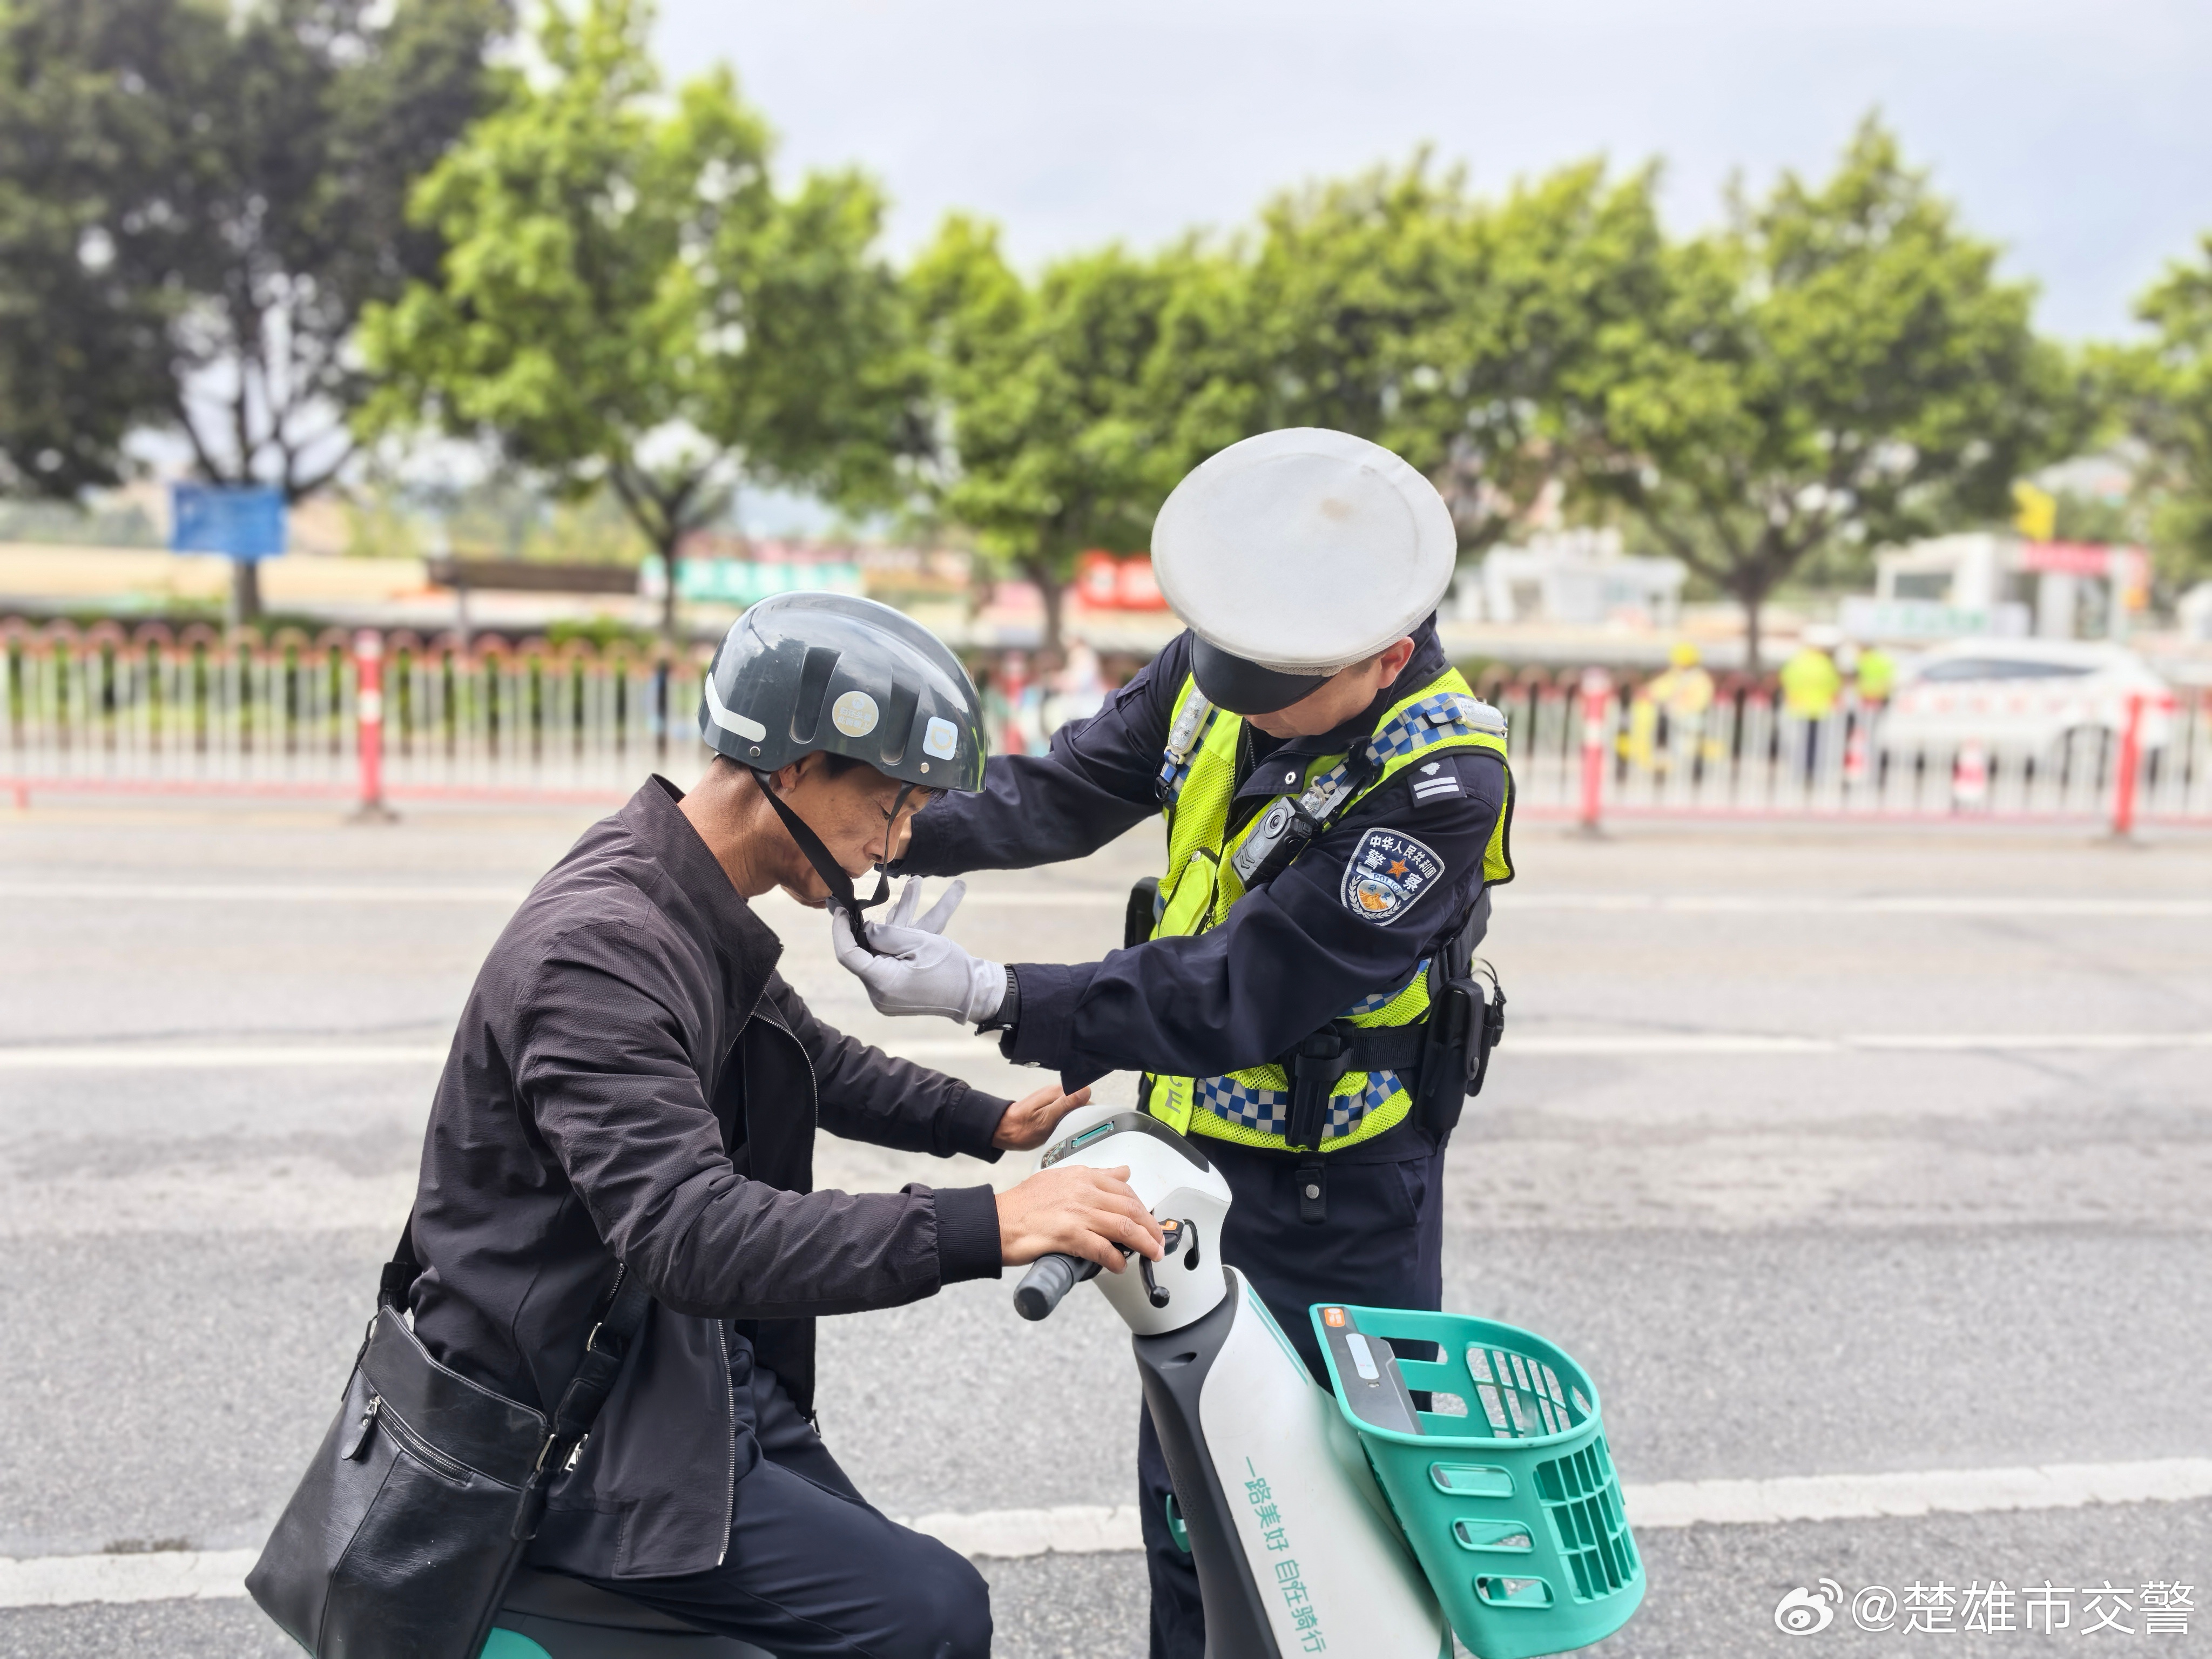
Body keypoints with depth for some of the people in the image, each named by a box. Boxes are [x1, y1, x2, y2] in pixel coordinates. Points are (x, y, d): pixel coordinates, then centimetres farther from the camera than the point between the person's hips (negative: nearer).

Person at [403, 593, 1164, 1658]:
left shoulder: (698, 914, 6)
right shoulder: (598, 949, -26)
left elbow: (808, 1056, 22)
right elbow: (688, 1231, -36)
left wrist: (991, 1123, 11)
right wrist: (981, 1228, -40)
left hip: (688, 1362, 10)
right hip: (569, 1440, -10)